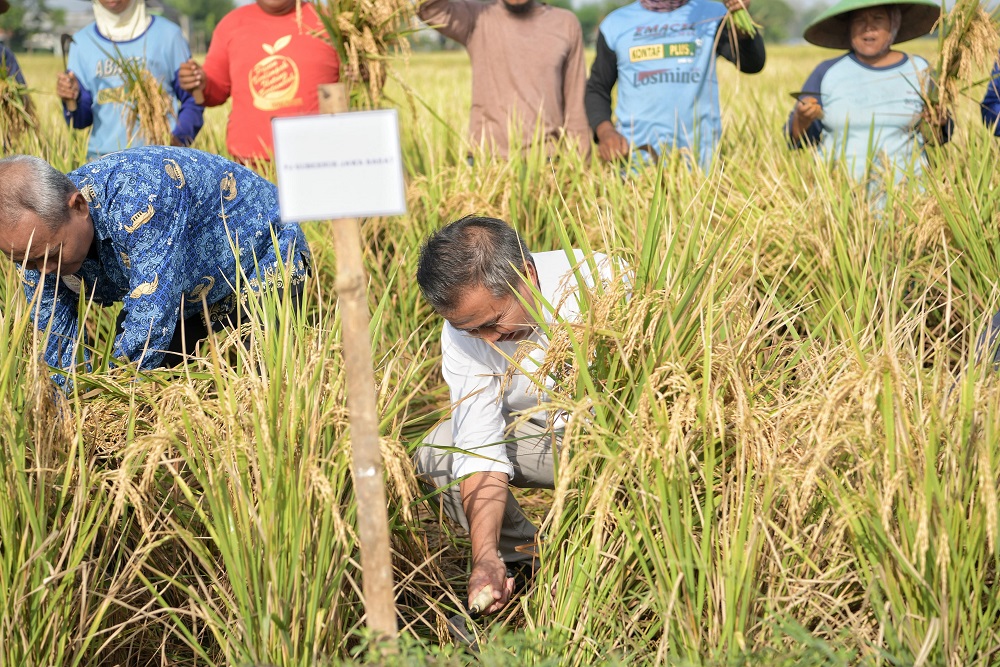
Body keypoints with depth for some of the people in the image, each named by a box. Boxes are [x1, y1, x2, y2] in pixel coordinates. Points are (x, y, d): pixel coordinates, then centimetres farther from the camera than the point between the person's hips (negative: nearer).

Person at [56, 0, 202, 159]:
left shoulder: (167, 34, 2)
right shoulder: (82, 41, 9)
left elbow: (191, 101, 3)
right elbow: (81, 119, 9)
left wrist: (179, 138, -14)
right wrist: (72, 101, -12)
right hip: (103, 156, 2)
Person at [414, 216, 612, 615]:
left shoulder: (604, 282, -29)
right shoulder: (463, 331, -17)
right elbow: (479, 448, -21)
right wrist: (486, 556, -33)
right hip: (545, 432, 4)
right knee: (436, 452, -17)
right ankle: (527, 562, -2)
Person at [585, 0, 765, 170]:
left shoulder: (713, 14, 5)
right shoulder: (615, 24, 8)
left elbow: (752, 64, -8)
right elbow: (597, 89, 14)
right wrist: (604, 130, -6)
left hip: (700, 155, 0)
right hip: (635, 152, 0)